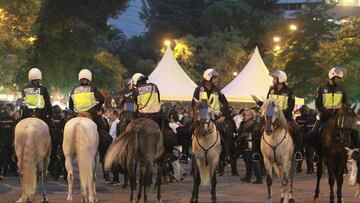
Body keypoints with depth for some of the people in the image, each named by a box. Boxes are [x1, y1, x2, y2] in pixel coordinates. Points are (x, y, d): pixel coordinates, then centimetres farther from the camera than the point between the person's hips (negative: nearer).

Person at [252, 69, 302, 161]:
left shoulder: (288, 91, -2)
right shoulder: (271, 90, 10)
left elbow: (291, 107, -6)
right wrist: (258, 101, -2)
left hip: (285, 116, -3)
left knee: (296, 129, -28)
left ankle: (298, 152, -17)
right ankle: (257, 151, -6)